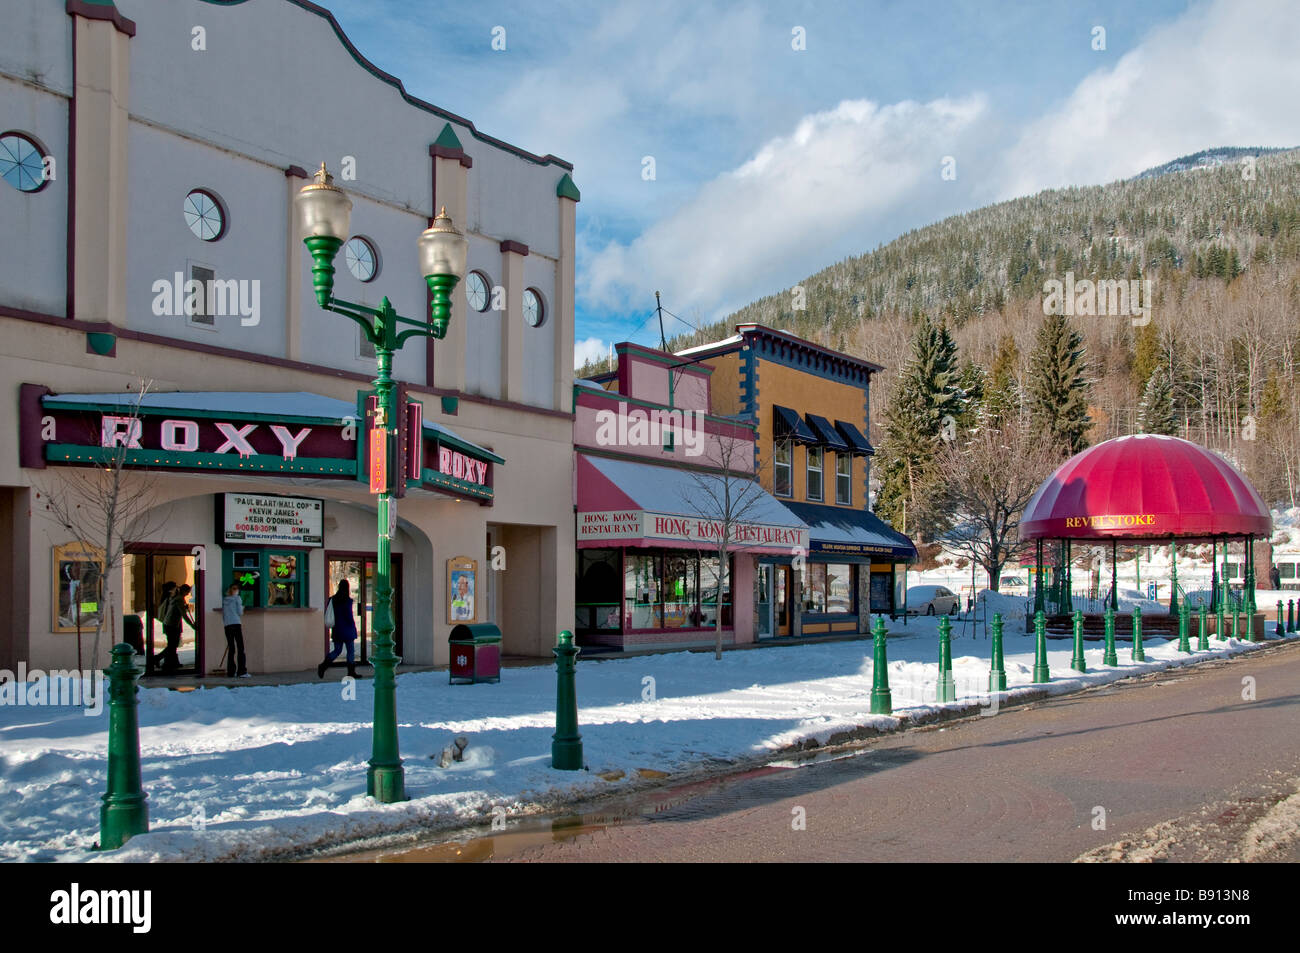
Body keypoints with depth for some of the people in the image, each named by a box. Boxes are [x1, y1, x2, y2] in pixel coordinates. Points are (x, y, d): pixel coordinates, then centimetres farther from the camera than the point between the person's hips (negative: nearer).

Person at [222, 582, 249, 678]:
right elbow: (240, 613, -2)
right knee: (240, 648, -4)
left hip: (227, 626, 5)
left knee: (231, 649, 9)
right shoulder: (237, 598, 2)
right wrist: (242, 608, 18)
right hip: (236, 624, -5)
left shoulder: (224, 601, 16)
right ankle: (242, 672, -10)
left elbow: (223, 616, 17)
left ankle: (231, 672, 7)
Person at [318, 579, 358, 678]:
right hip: (347, 630, -6)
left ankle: (323, 665, -8)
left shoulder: (333, 599, 5)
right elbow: (349, 616, -16)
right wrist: (353, 626, 0)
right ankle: (351, 672, 8)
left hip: (336, 629, 6)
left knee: (337, 651, 12)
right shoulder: (347, 600, -15)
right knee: (351, 651, 6)